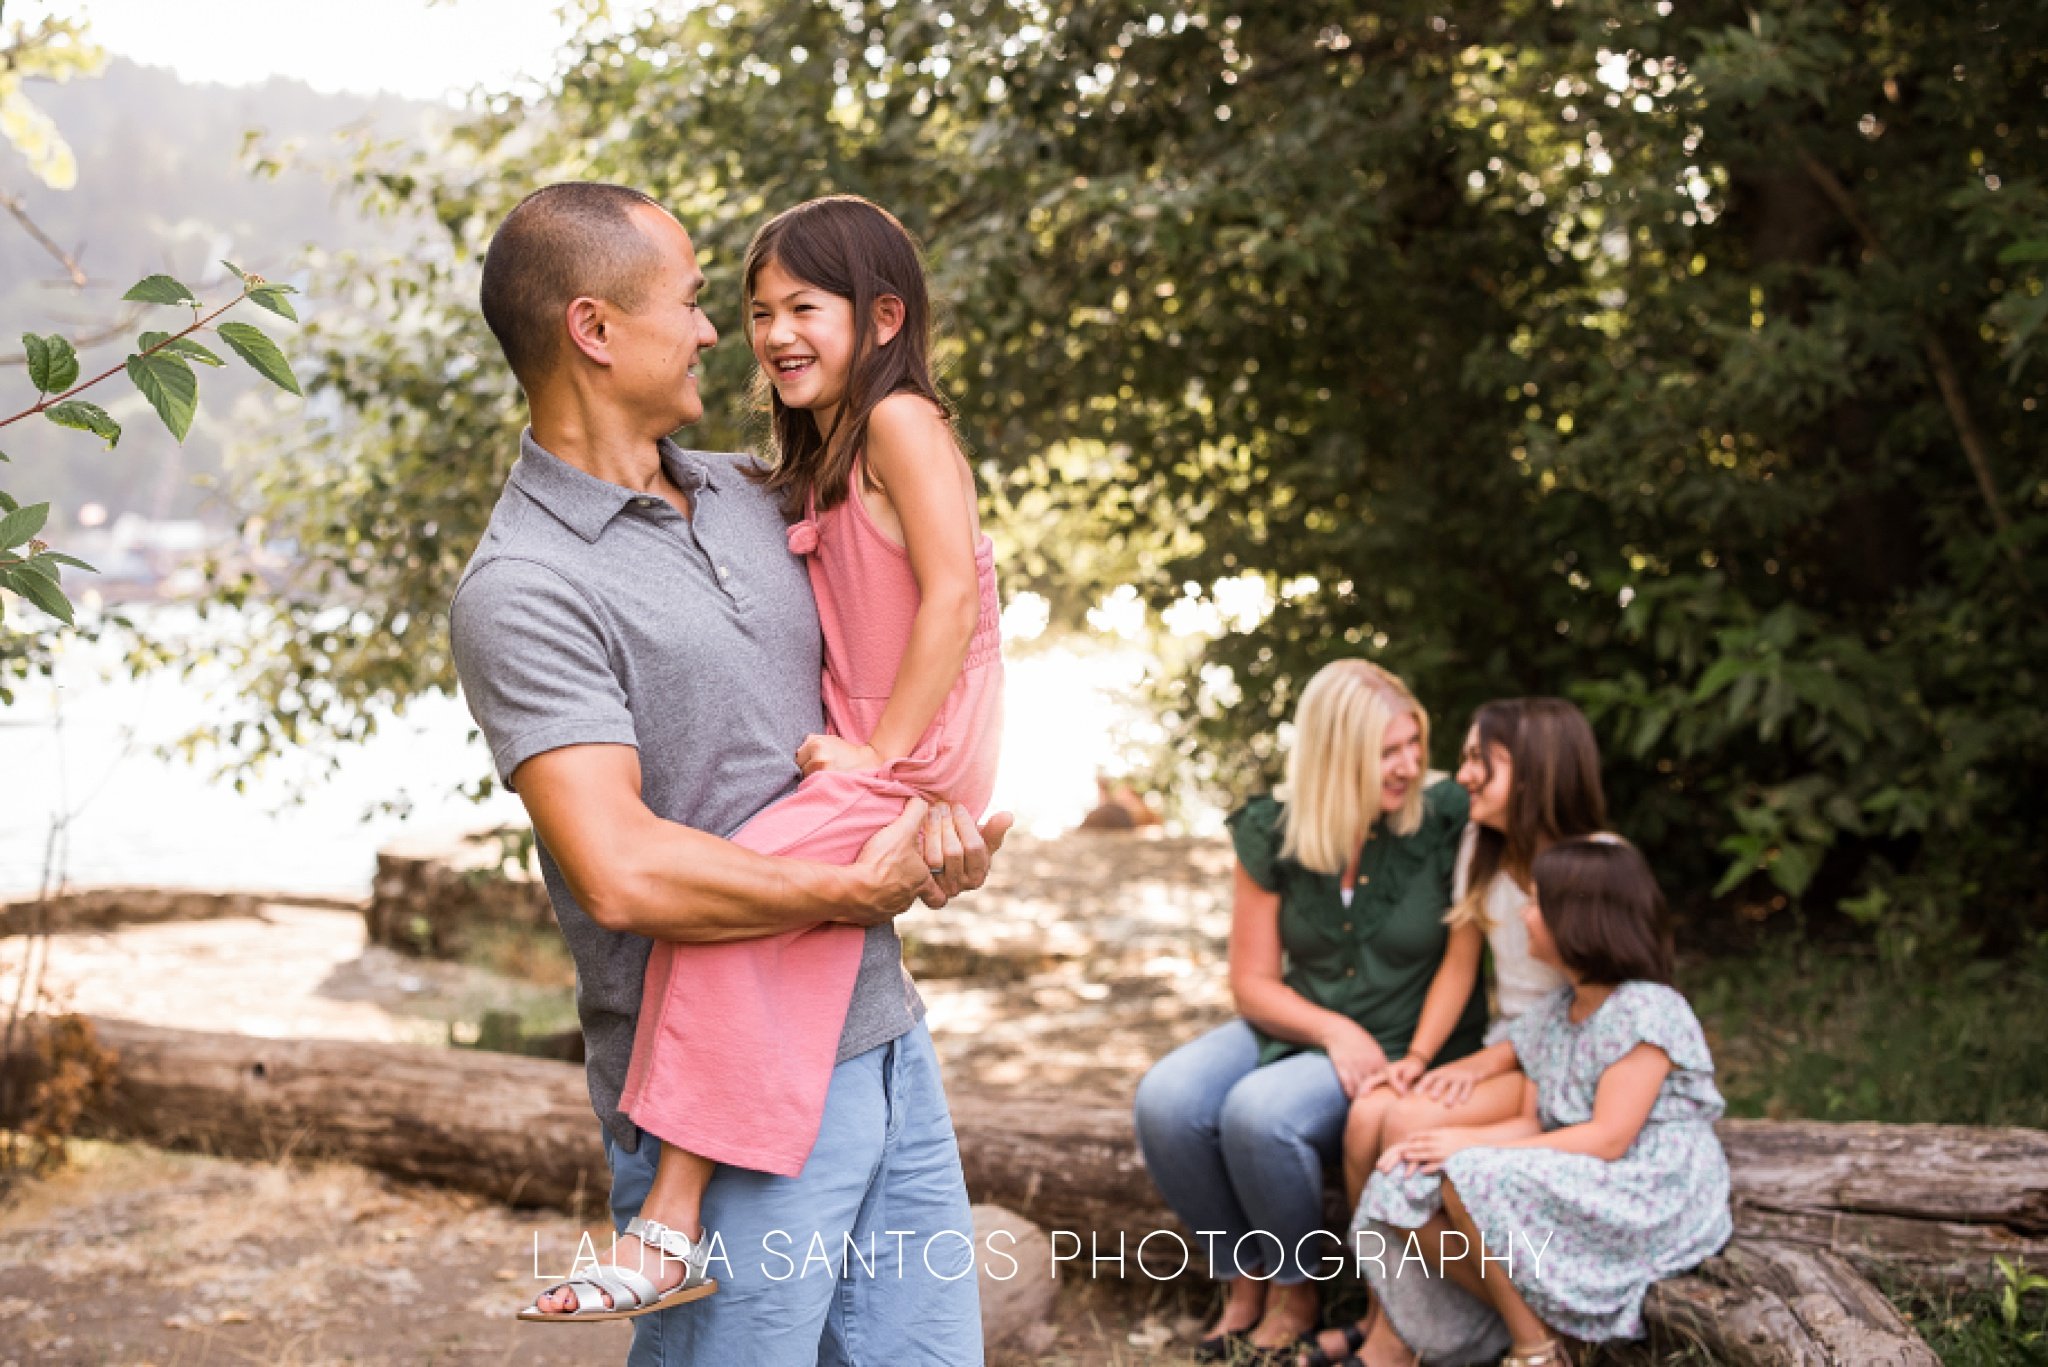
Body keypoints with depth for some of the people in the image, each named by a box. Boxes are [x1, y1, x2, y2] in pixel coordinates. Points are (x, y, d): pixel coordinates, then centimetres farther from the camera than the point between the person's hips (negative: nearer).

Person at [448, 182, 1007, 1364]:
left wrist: (936, 796, -1)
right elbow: (624, 874, -23)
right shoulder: (523, 590, -13)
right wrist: (858, 890, -12)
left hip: (889, 1043, 7)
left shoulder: (745, 493, 11)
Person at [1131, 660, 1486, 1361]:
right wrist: (1334, 1030, -16)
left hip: (1403, 1045, -4)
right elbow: (1253, 982, 1)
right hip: (1298, 1029, 4)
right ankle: (1243, 1277, 2)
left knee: (1260, 1112, -30)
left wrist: (1414, 1065, -19)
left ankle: (1294, 1289, -2)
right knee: (1166, 1101, -21)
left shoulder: (1445, 823, -12)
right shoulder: (1273, 838, -3)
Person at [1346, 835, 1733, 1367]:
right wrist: (1439, 1141, -11)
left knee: (1471, 1182, -29)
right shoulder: (1550, 1017, 12)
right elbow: (1532, 1124, 7)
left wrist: (1474, 1145, -20)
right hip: (1573, 1185, 8)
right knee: (1407, 1189, -10)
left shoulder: (1647, 1011, -15)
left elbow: (1608, 1139, -21)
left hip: (1644, 1199, -8)